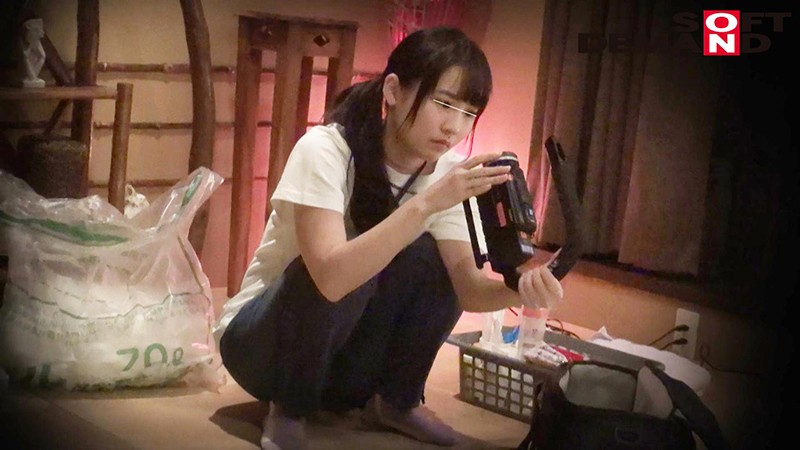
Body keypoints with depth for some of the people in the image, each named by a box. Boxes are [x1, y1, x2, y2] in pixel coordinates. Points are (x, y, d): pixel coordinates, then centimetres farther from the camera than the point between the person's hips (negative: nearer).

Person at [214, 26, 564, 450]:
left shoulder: (445, 171, -9)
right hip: (259, 342, -5)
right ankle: (288, 411, -10)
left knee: (431, 262, -19)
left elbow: (465, 285, -15)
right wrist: (426, 203, -44)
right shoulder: (324, 149, -26)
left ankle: (395, 400, 0)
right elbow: (330, 277, -40)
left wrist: (520, 288, -36)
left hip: (343, 351, 5)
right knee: (342, 276, -34)